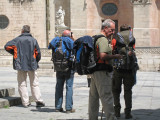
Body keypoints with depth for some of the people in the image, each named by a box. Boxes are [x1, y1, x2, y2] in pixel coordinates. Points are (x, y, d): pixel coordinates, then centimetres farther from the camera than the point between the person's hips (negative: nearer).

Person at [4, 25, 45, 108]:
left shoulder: (17, 40, -2)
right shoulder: (33, 40, 1)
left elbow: (7, 46, -6)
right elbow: (38, 53, 0)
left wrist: (14, 53, 9)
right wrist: (35, 62, 16)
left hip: (20, 65, -1)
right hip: (32, 65, 1)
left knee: (22, 84, 6)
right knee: (34, 83, 8)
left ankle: (25, 102, 2)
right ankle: (38, 100, 0)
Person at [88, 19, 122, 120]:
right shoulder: (103, 40, -14)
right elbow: (103, 56, -26)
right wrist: (115, 56, -14)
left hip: (94, 71, 10)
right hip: (102, 72, -10)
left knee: (93, 96, 13)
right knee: (107, 96, -7)